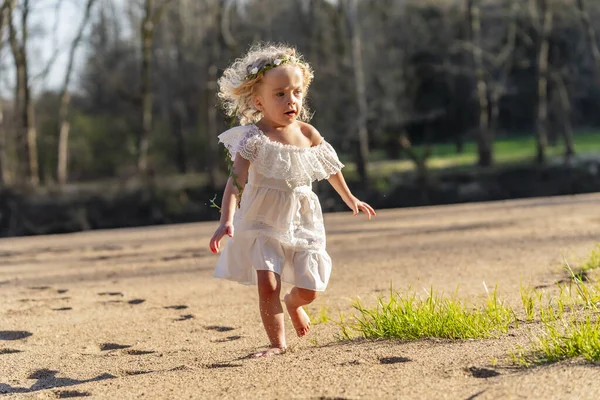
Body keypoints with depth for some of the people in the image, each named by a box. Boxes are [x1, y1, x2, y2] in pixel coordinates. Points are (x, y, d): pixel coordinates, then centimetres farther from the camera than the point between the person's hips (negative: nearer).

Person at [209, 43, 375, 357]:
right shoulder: (253, 137, -16)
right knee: (267, 284, -15)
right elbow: (236, 180, -25)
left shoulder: (307, 134, -2)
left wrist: (350, 199, 30)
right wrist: (226, 222, -38)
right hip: (263, 222, -3)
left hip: (301, 221, 4)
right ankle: (277, 343, 5)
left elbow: (330, 167, 17)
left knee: (308, 289, 3)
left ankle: (292, 303, 40)